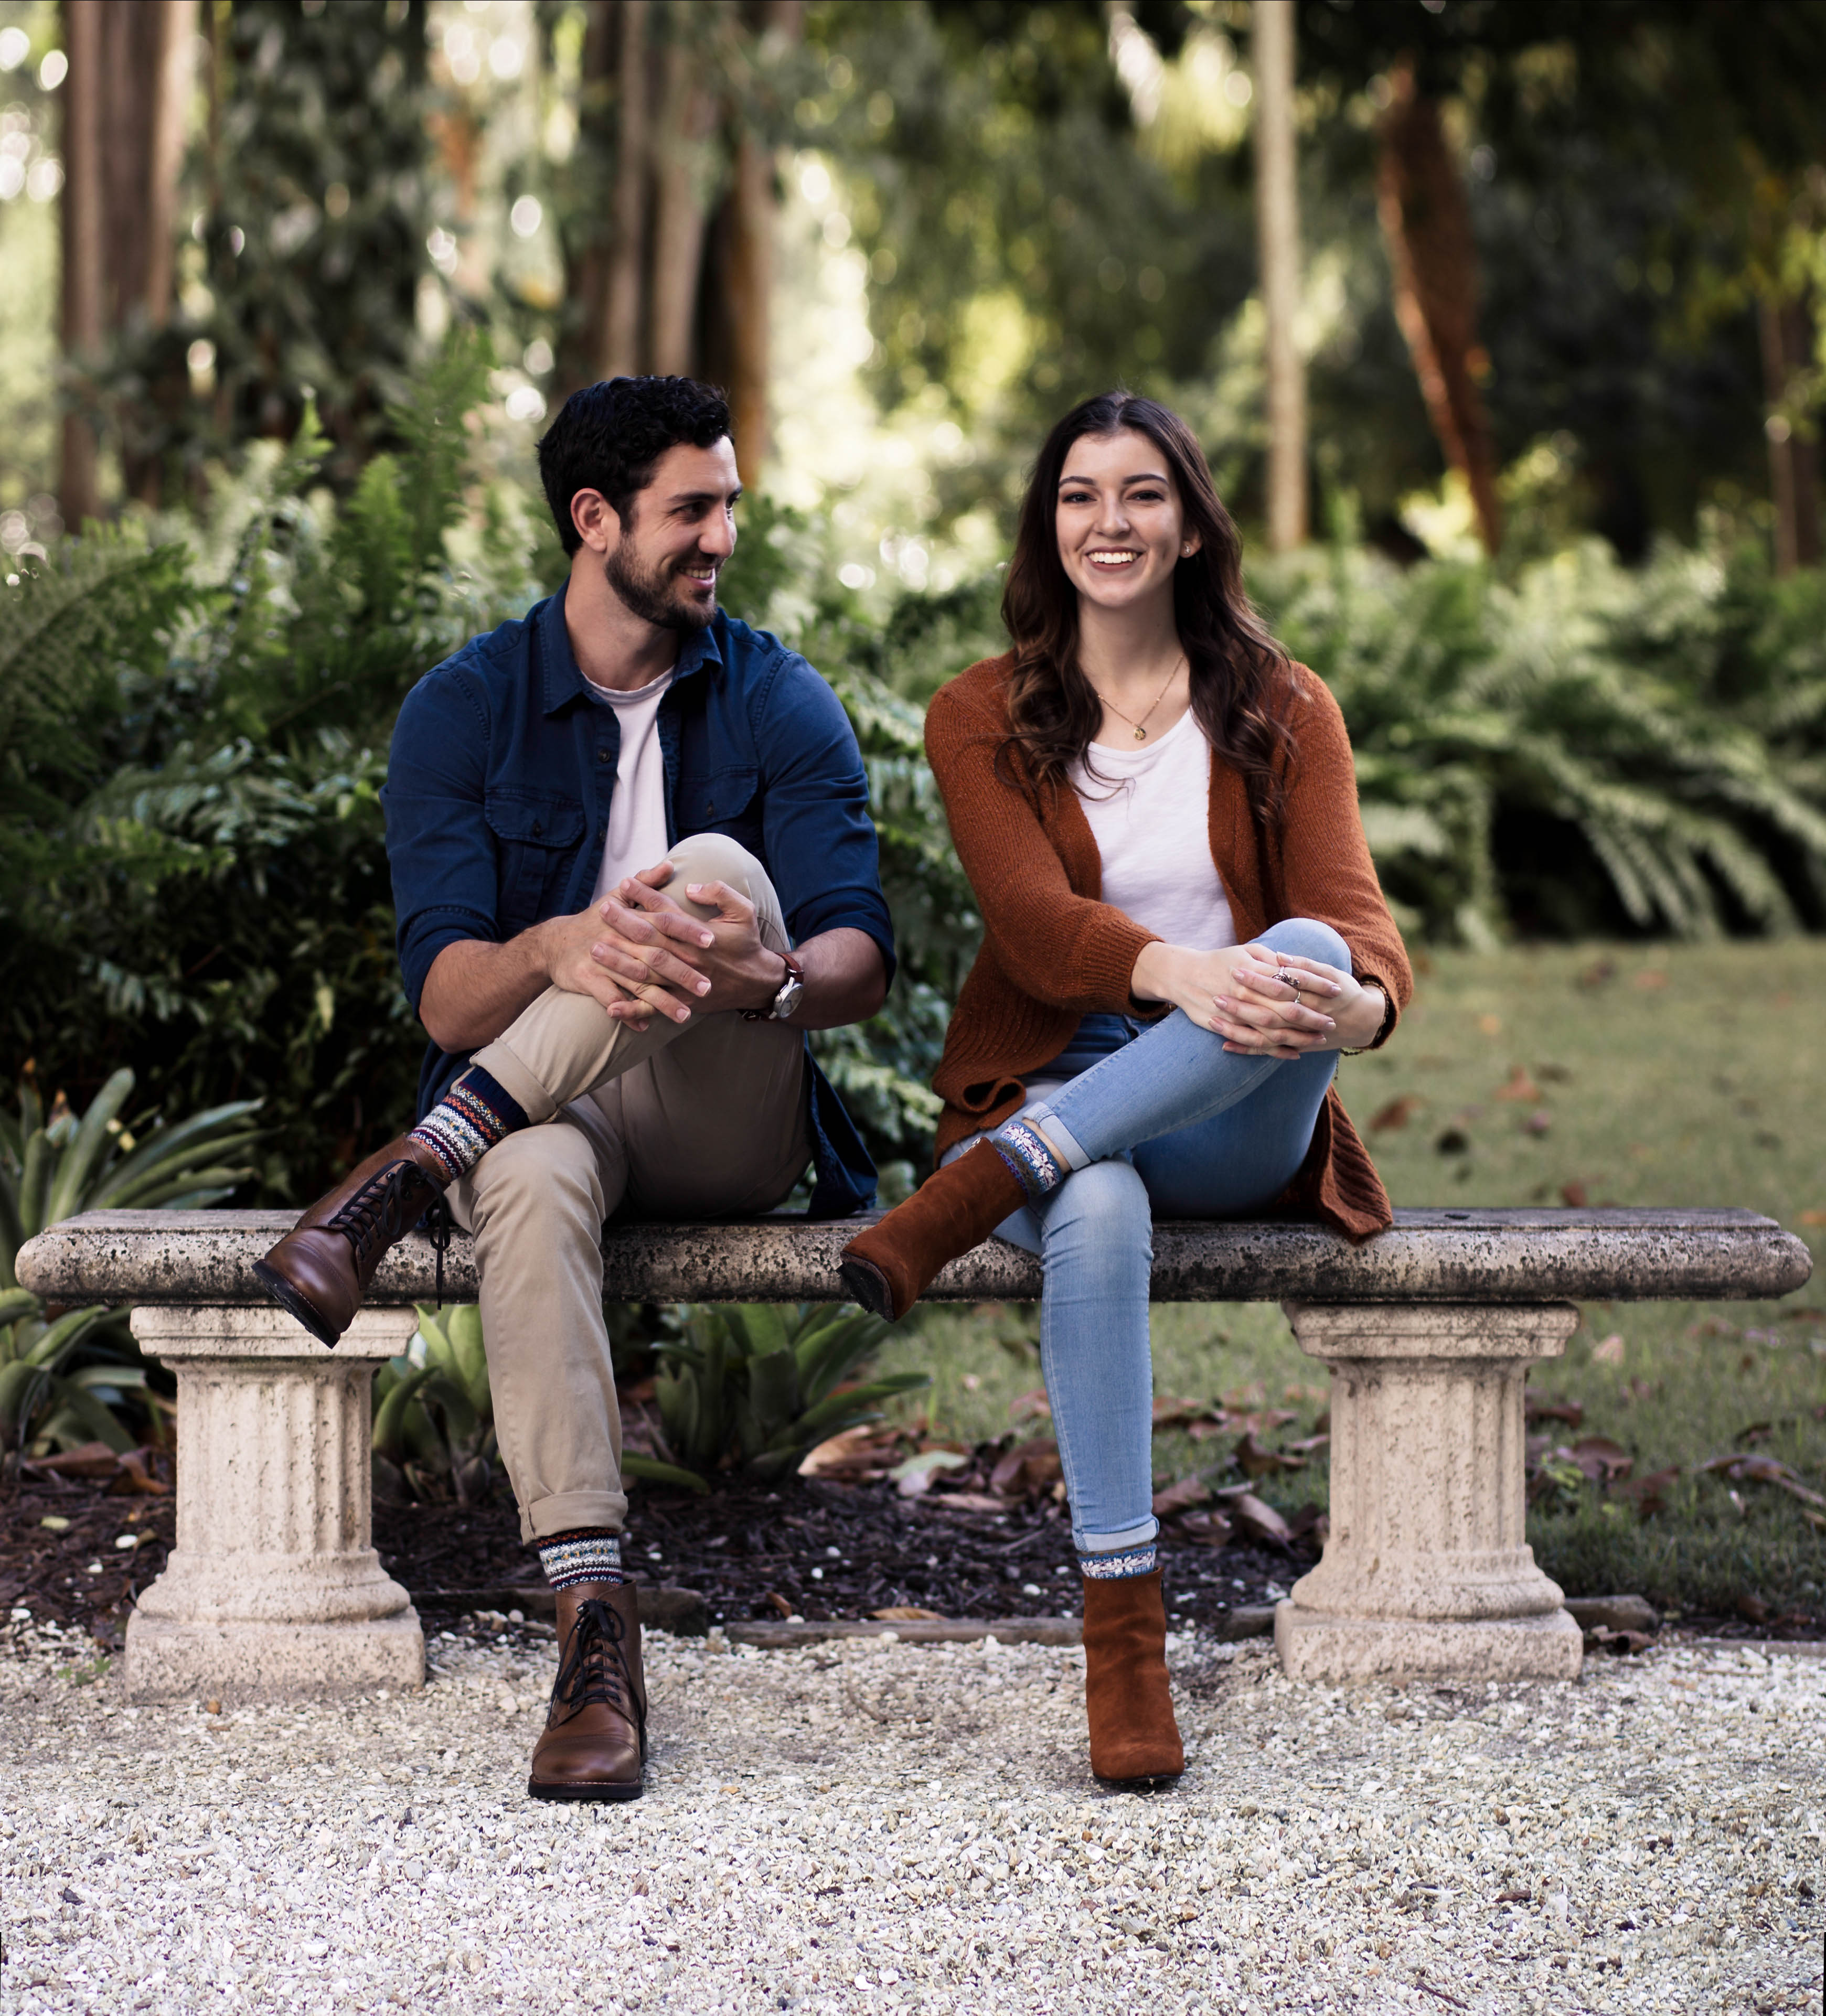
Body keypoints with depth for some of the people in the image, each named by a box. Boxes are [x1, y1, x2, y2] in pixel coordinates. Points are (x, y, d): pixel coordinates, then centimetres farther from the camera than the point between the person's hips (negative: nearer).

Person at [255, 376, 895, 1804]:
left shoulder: (780, 704, 3)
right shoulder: (464, 710, 1)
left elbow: (862, 958, -11)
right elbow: (443, 991, -10)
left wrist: (772, 976, -37)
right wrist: (557, 951, -35)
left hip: (729, 1128, 1)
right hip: (542, 1108, 0)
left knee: (722, 869, -29)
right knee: (531, 1181, -39)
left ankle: (411, 1177, -33)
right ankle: (597, 1637, -45)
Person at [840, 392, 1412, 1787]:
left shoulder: (1284, 713, 9)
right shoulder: (983, 718, 6)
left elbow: (1353, 914, -6)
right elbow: (1034, 924, -11)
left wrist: (1358, 1002, -34)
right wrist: (1178, 972, -35)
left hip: (1238, 1131, 1)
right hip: (1053, 1087, -1)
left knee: (1306, 956, -34)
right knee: (1094, 1219, -39)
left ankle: (975, 1194, -35)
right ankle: (1122, 1626, -36)